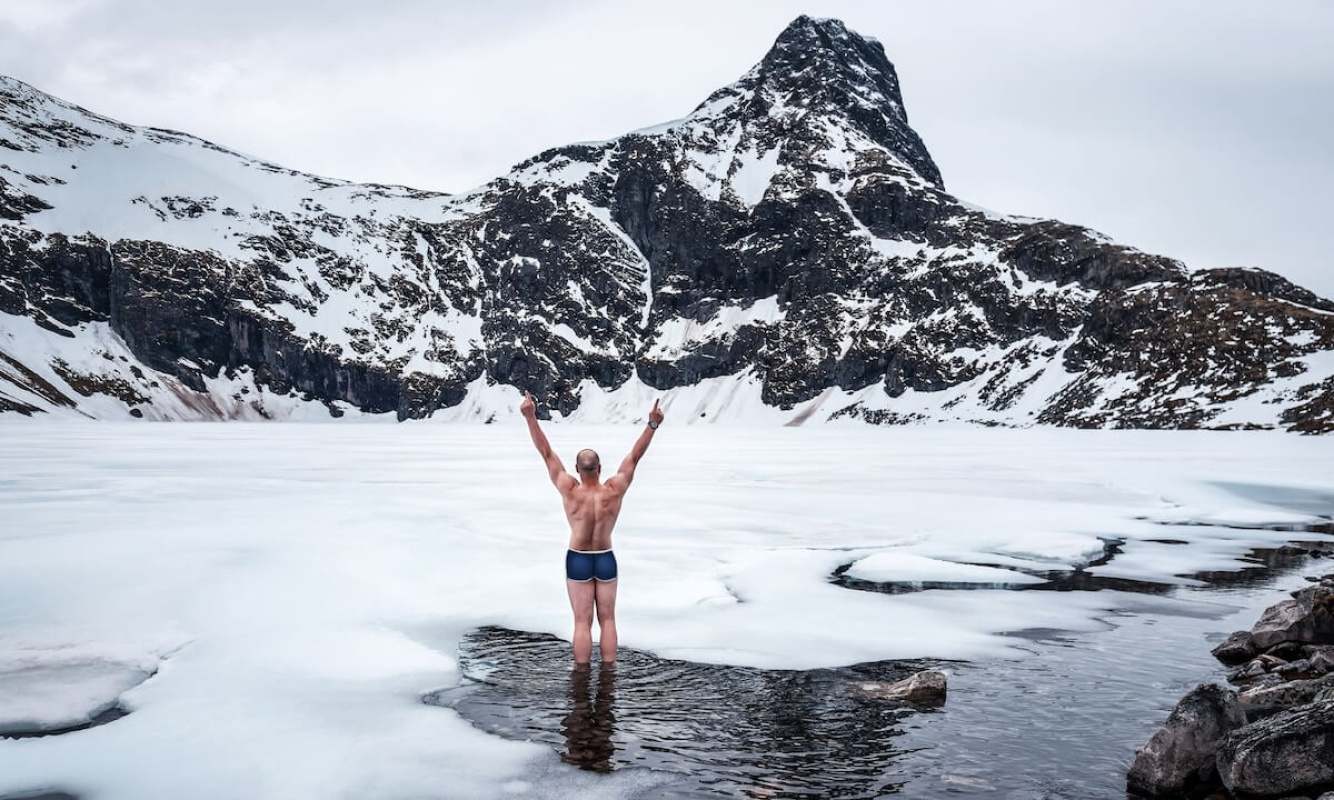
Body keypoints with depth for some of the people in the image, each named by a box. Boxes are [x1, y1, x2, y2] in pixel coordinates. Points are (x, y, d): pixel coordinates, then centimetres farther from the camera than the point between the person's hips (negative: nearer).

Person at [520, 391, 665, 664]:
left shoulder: (571, 492, -19)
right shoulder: (613, 491, -16)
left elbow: (547, 453, -21)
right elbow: (634, 456, -13)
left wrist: (531, 418, -22)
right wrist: (652, 425, -14)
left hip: (578, 560, -1)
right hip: (606, 560, 1)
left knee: (582, 622, 5)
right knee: (607, 620, 11)